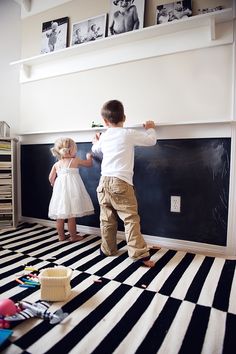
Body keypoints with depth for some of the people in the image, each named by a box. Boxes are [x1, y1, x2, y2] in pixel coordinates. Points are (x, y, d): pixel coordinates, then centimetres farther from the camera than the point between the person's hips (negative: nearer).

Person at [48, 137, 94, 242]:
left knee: (60, 216, 10)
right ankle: (73, 236, 13)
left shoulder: (56, 164, 10)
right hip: (71, 189, -4)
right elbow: (89, 164, 13)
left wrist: (54, 185, 28)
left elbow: (51, 178, 9)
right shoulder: (75, 161, 0)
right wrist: (89, 156, 33)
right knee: (71, 216, 2)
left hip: (60, 190, 5)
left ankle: (61, 236, 22)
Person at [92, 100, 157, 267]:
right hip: (121, 182, -5)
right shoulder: (128, 134, -3)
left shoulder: (104, 137, 13)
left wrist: (96, 142, 57)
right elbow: (151, 140, 2)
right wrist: (150, 128, 23)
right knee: (131, 218, -3)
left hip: (104, 182, 6)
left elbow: (95, 150, 34)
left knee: (107, 219, 15)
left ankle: (108, 249, 28)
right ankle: (139, 253, -4)